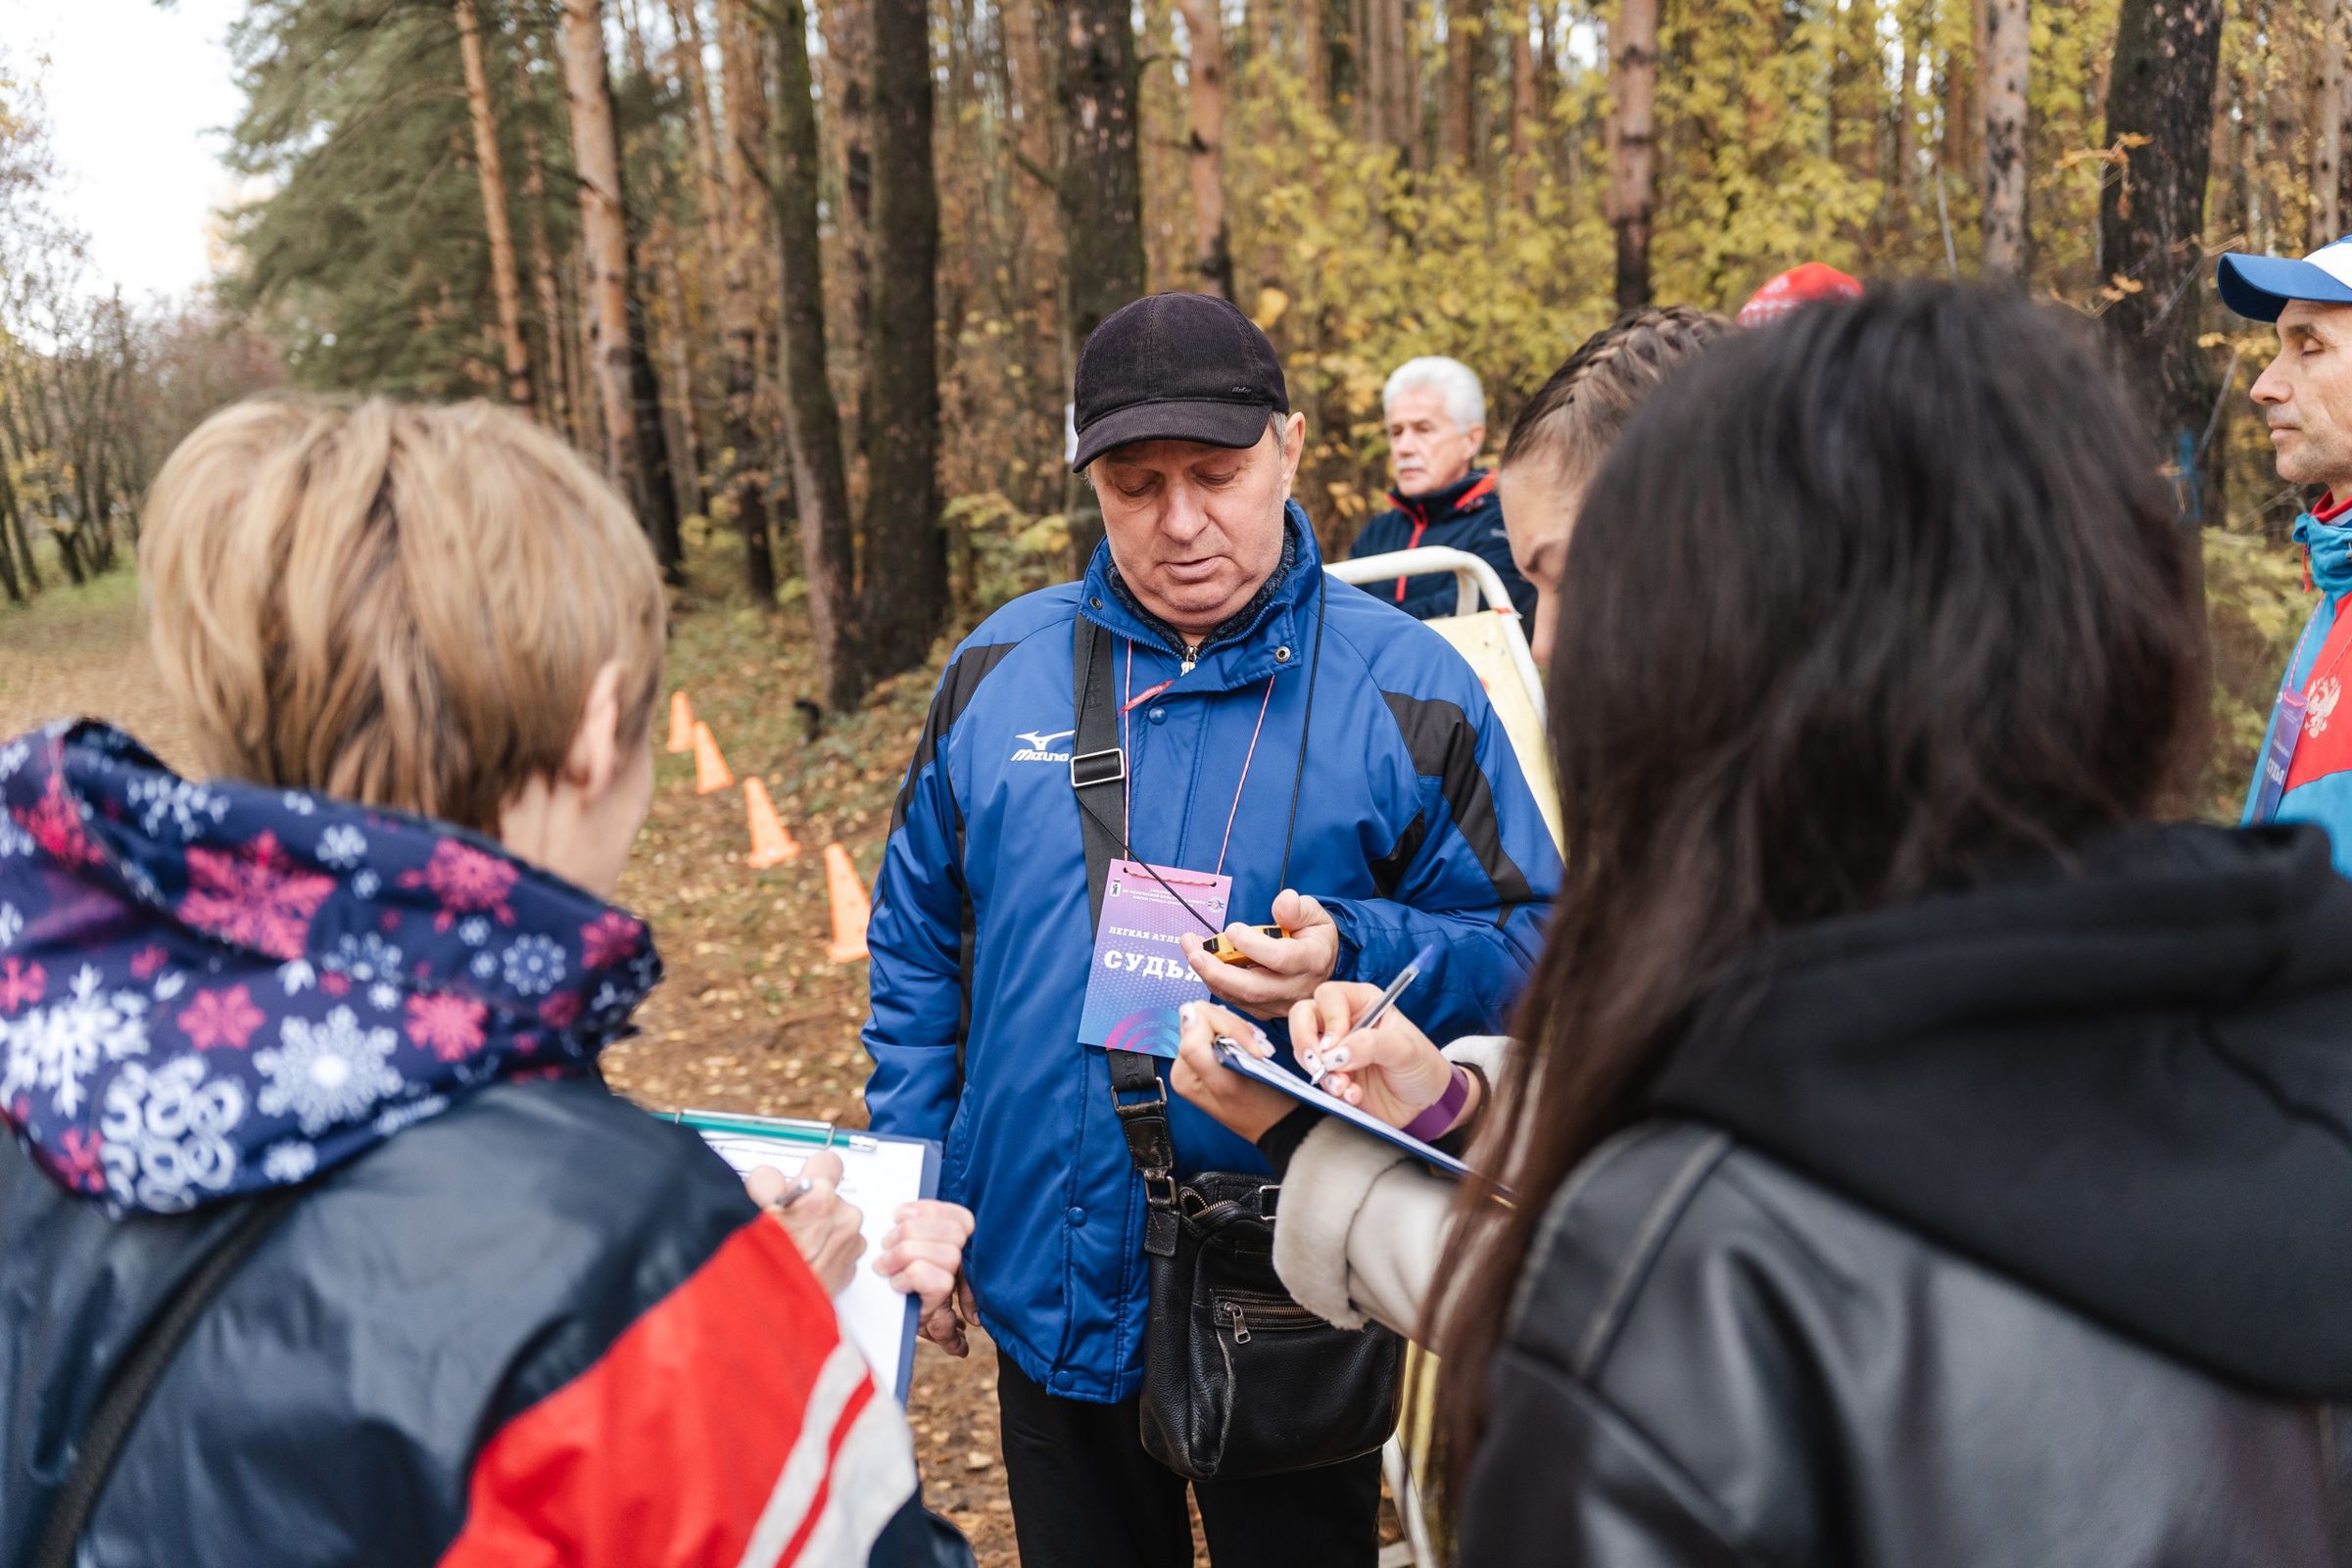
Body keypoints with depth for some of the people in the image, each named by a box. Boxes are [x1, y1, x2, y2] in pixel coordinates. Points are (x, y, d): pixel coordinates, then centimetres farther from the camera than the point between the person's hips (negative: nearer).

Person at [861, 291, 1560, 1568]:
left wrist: (1354, 958, -25)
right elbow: (917, 945, 8)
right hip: (1050, 1284, 3)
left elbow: (1529, 947, -6)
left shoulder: (1404, 686, -9)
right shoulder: (1000, 670, 0)